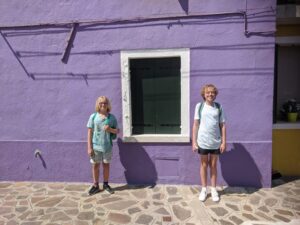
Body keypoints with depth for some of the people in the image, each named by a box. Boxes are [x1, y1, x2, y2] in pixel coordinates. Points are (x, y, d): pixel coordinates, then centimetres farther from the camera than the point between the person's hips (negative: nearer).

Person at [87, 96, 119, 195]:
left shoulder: (112, 117, 0)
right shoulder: (93, 116, -3)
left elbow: (117, 131, 5)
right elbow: (90, 132, -2)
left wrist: (110, 129, -17)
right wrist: (89, 147, -6)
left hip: (107, 146, 1)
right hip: (96, 146, -1)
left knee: (106, 165, 12)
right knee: (95, 165, 8)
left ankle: (106, 184, 28)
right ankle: (95, 186, 24)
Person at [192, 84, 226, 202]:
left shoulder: (219, 107, 1)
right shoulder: (199, 106, -2)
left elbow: (222, 126, 3)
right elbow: (195, 125, -1)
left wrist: (224, 142, -1)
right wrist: (194, 142, -4)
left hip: (216, 142, 1)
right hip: (203, 142, -1)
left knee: (213, 165, 13)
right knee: (204, 165, 12)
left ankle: (213, 190, 27)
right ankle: (204, 189, 25)